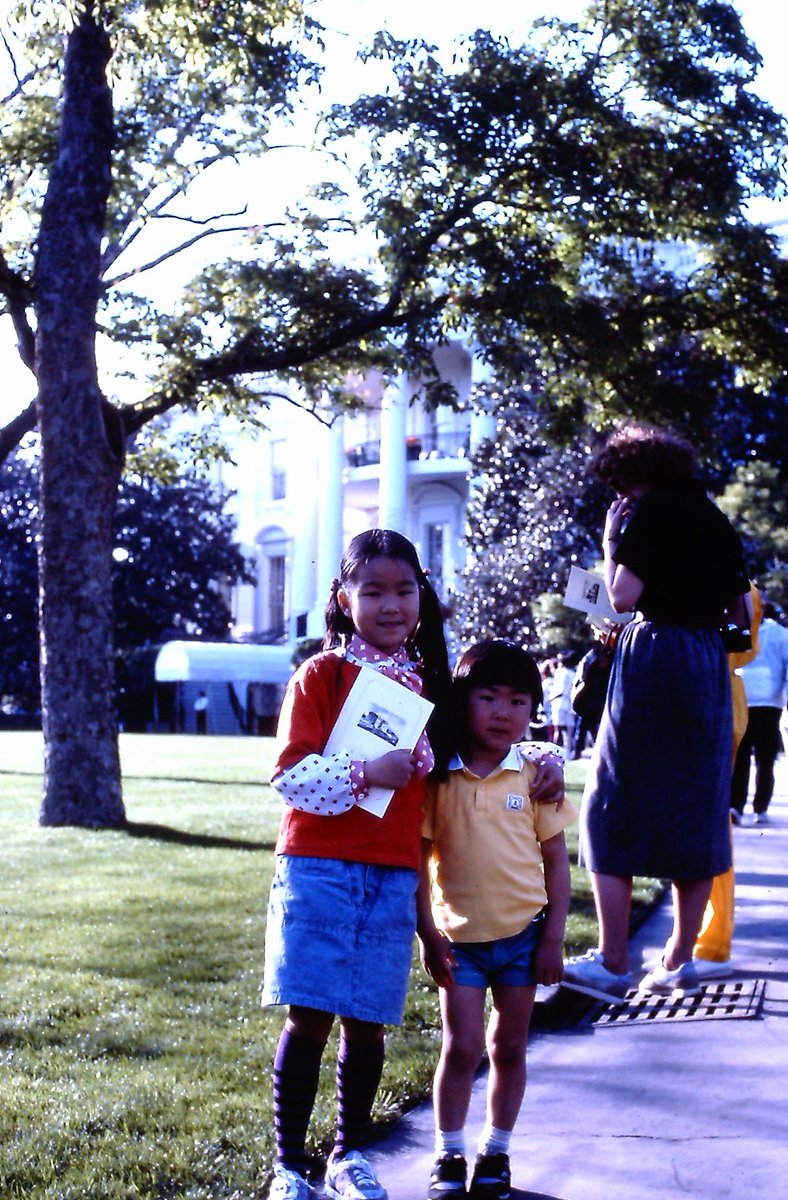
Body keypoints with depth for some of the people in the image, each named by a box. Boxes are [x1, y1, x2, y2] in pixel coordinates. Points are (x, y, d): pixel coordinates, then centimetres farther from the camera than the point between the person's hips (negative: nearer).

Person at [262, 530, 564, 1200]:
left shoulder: (428, 684, 12)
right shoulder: (321, 675, -2)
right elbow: (290, 776, -10)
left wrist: (541, 761, 6)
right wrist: (366, 774, -21)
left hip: (393, 879, 4)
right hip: (320, 869, -4)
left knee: (367, 1022, 7)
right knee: (309, 1018, -3)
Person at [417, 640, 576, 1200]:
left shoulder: (534, 776, -3)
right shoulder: (437, 778, -6)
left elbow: (556, 860, 1)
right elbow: (417, 859, -2)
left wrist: (553, 938, -3)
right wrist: (427, 935, -5)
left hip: (523, 933, 1)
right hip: (460, 937, -1)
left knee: (509, 1048, 10)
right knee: (461, 1048, 1)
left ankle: (496, 1152, 24)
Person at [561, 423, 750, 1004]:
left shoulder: (652, 509, -6)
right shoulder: (714, 517, 16)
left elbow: (623, 595, -13)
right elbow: (742, 604, 18)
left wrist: (611, 540, 0)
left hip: (655, 656, -7)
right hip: (709, 667, 8)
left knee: (614, 809, -3)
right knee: (696, 810, 10)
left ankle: (613, 962, -9)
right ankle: (680, 960, 12)